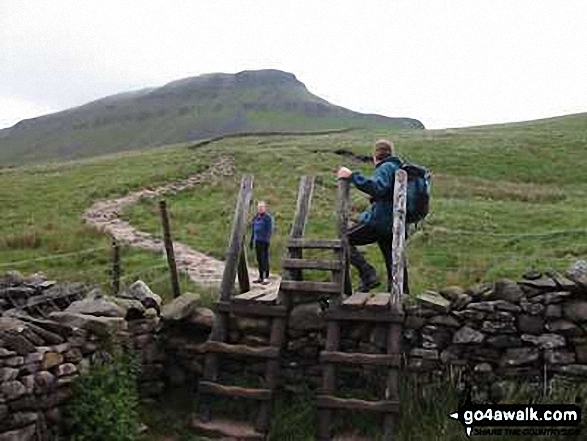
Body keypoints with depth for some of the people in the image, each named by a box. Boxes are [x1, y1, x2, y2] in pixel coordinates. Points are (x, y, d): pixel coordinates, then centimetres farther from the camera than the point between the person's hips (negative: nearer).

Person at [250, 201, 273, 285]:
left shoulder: (268, 217, -7)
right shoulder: (256, 217, 14)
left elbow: (270, 230, -12)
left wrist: (267, 240, -19)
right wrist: (252, 240, 17)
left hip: (264, 241, -7)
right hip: (257, 241, 7)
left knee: (264, 259, -8)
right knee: (259, 259, 10)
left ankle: (266, 278, -6)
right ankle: (261, 277, 17)